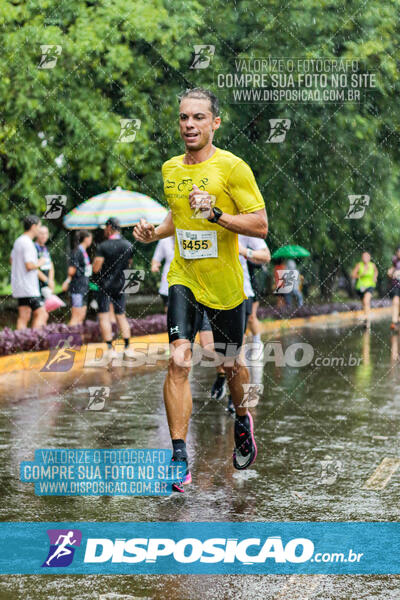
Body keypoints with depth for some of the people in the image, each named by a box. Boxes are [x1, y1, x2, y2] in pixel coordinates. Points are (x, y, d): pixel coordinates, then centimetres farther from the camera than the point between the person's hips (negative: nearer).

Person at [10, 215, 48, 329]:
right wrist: (40, 263, -4)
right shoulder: (28, 243, -16)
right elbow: (29, 266, -24)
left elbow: (12, 259, 28)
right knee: (41, 314, -7)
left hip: (19, 285, 9)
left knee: (23, 317, 5)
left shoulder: (18, 241, 14)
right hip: (28, 286, -9)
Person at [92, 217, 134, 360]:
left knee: (104, 316, -1)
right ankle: (127, 348, 8)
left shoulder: (103, 246, -14)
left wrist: (95, 259, 3)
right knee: (121, 315, 13)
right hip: (120, 284, 5)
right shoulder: (128, 245, 3)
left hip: (105, 284, -5)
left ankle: (110, 349, -8)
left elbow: (96, 268, -16)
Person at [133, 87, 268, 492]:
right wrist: (155, 233, 5)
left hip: (226, 285, -2)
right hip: (183, 280, 3)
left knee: (229, 364, 13)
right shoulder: (170, 169, 7)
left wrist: (215, 213, -25)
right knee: (178, 361, -15)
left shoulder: (232, 167, -10)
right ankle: (179, 459, -15)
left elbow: (260, 225, -12)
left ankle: (242, 420, 46)